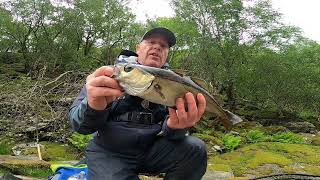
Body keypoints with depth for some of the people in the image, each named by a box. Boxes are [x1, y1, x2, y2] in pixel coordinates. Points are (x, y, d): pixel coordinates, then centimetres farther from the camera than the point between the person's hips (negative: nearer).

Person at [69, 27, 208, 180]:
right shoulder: (114, 73, -5)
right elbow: (78, 123, -13)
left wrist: (174, 127, -32)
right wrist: (93, 107, -37)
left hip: (152, 148, 2)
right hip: (110, 151, -2)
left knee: (195, 149, -19)